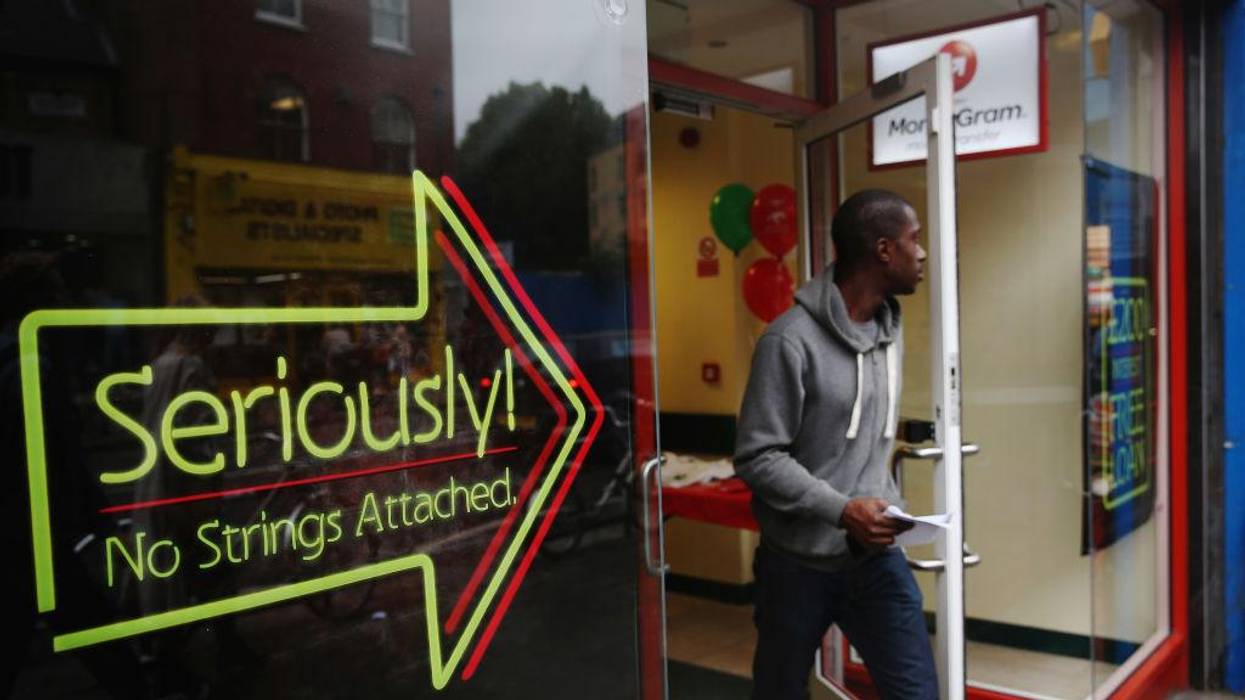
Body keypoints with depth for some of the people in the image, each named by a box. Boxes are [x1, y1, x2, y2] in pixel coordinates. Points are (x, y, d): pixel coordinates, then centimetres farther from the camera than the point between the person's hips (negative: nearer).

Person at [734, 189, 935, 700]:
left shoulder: (890, 329, 8)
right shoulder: (791, 340, -17)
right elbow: (756, 457, -18)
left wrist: (885, 504, 7)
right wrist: (842, 510, -23)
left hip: (876, 556, 5)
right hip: (799, 561, -5)